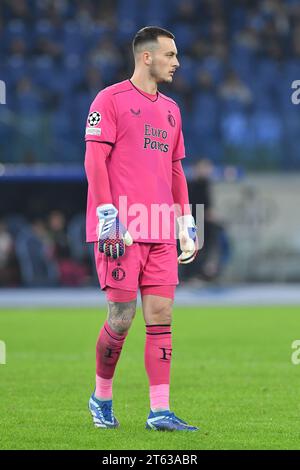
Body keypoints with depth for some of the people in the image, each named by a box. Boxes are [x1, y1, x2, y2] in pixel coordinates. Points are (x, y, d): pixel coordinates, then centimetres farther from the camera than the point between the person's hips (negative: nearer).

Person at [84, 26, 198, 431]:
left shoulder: (170, 109, 19)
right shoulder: (111, 100, -2)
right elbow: (94, 160, -7)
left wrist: (186, 224, 16)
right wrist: (107, 216, -15)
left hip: (161, 233, 6)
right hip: (121, 230, -6)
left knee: (161, 316, -1)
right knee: (122, 317, -5)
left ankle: (160, 411, -1)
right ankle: (101, 397, 16)